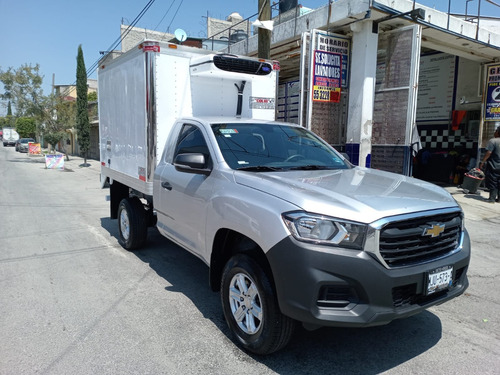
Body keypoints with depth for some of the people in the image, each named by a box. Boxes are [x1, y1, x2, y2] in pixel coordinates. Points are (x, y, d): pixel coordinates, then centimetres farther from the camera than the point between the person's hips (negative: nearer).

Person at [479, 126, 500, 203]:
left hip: (493, 166, -6)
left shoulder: (492, 141, -14)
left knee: (492, 183, -1)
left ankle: (492, 198, -1)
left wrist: (482, 162, -10)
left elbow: (488, 153, -18)